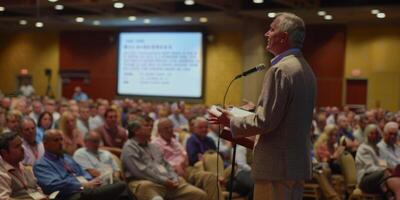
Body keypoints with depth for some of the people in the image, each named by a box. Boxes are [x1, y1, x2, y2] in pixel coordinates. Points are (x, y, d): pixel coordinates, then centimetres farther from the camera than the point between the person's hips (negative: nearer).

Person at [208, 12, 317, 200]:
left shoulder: (280, 70, -17)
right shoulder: (306, 69, 11)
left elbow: (265, 121, -20)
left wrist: (231, 122, -6)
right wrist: (256, 109, 21)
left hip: (277, 165, -9)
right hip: (298, 162, 9)